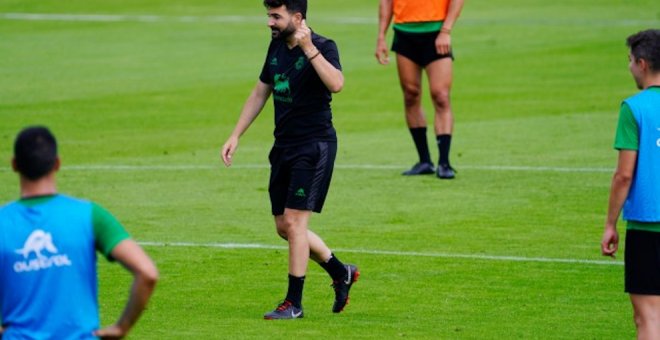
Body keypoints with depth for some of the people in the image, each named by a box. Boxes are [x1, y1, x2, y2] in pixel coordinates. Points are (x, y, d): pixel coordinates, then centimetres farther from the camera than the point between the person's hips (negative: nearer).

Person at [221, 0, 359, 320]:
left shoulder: (323, 47, -13)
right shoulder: (277, 47, 10)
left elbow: (335, 83, -34)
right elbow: (260, 93, 21)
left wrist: (308, 48, -34)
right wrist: (235, 136, 18)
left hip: (314, 146, -8)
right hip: (284, 146, 8)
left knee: (294, 222, -11)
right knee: (284, 227, 11)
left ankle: (293, 303, -2)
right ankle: (341, 273, 30)